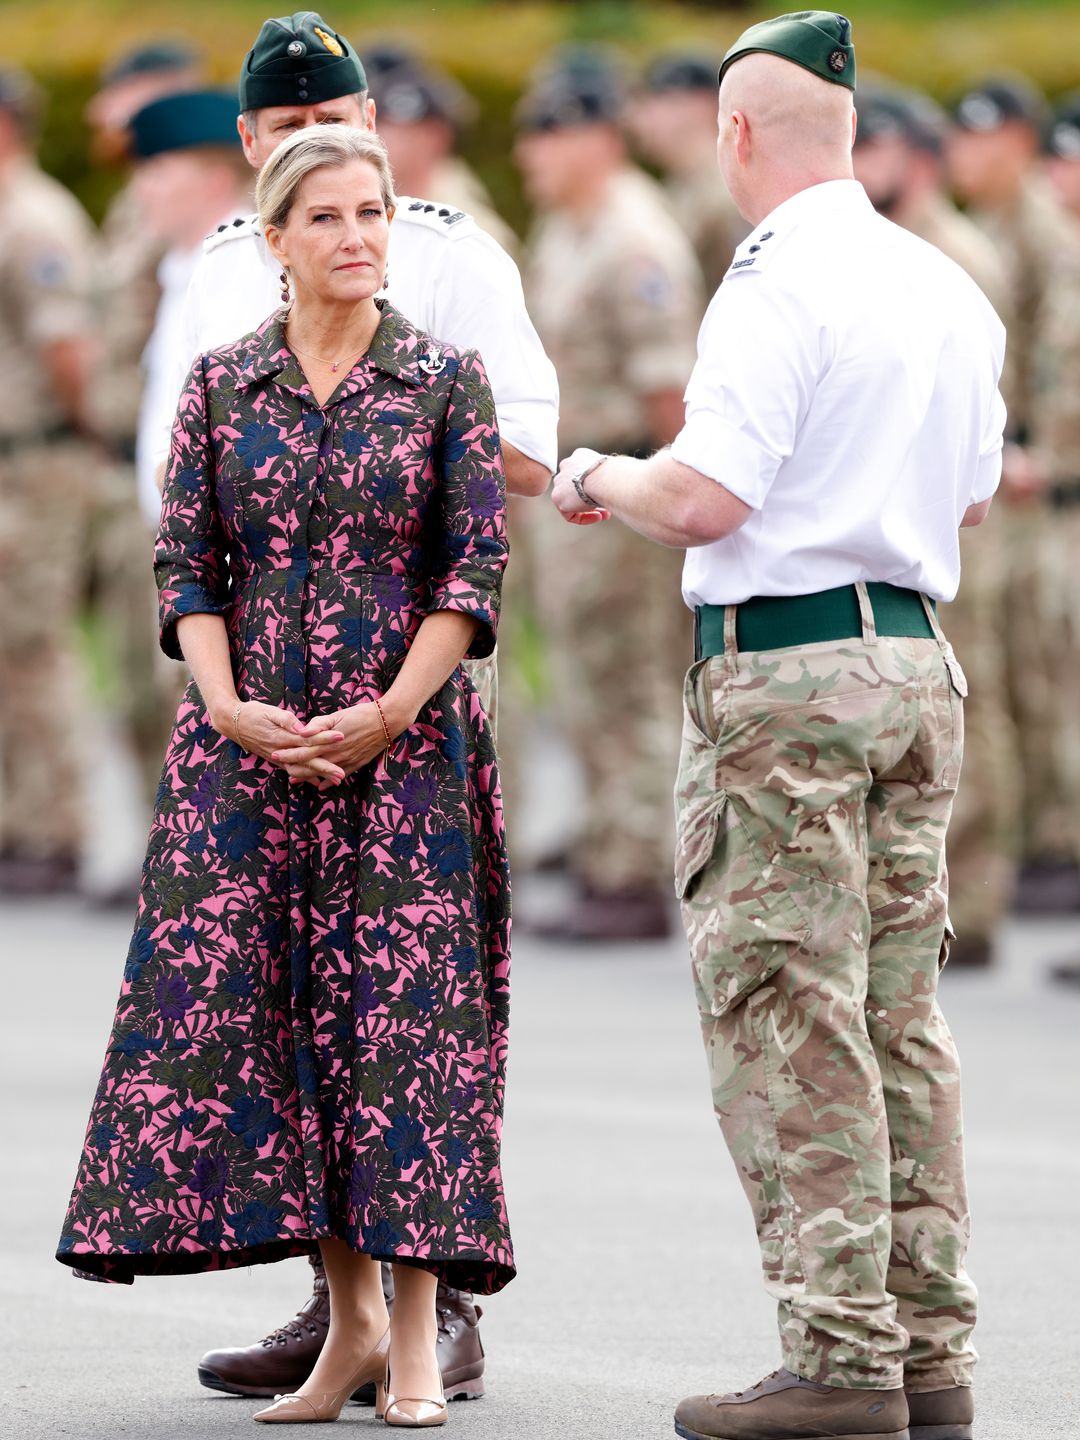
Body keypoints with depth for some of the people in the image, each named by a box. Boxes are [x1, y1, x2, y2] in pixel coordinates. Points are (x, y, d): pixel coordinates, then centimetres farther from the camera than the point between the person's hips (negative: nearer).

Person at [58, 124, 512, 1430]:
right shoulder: (221, 383, 8)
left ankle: (415, 1334, -3)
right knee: (242, 1005, -2)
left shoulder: (446, 381, 3)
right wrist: (228, 706, -9)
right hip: (246, 739, 2)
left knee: (405, 1013, -7)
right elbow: (184, 564, 6)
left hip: (406, 740, -2)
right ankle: (350, 1317, 8)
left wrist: (390, 712, -11)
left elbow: (477, 566, -2)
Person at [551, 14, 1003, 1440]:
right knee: (899, 1019, 10)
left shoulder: (776, 286, -14)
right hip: (916, 654, 8)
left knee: (787, 1019, -6)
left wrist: (602, 479, 1)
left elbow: (702, 503, -18)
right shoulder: (949, 289, 12)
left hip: (783, 669, -8)